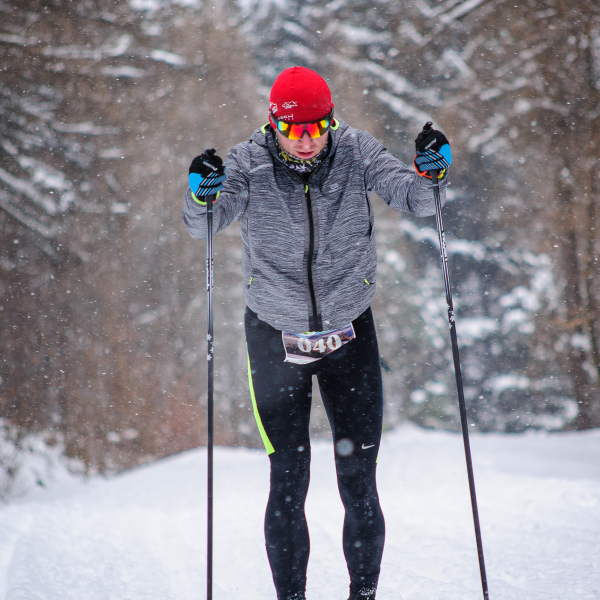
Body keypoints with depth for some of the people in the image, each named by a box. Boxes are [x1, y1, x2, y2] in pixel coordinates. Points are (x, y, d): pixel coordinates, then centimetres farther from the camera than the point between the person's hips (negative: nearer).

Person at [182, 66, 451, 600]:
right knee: (288, 486, 1)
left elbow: (416, 200, -13)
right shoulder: (249, 164, -12)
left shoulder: (356, 153, -10)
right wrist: (202, 198, -42)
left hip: (350, 334, 1)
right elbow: (205, 227, -21)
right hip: (274, 337, 0)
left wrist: (430, 175, -34)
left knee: (359, 486, 1)